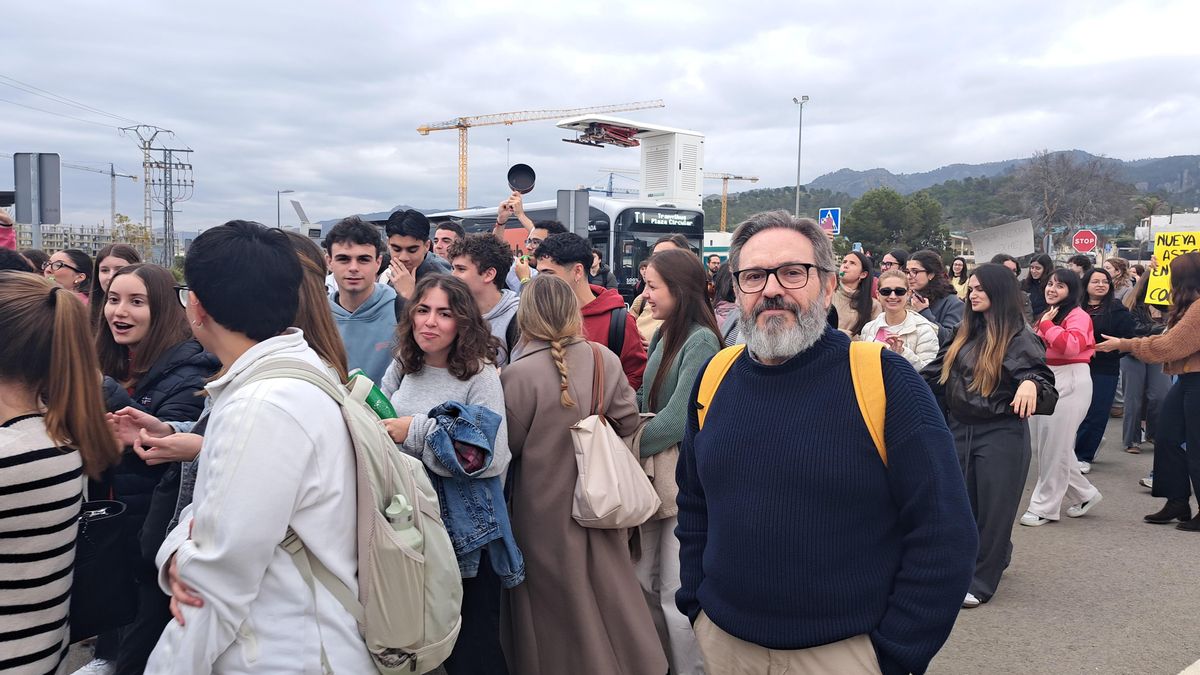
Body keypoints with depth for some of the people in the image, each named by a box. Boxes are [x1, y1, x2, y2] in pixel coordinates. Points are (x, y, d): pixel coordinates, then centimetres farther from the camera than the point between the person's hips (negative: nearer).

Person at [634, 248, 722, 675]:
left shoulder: (700, 341, -15)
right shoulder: (664, 336, 11)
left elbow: (677, 420, -20)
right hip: (656, 473, 8)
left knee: (678, 593, -1)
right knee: (645, 582, 15)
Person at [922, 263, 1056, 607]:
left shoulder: (1020, 338, -11)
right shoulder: (965, 333, 9)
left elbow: (1040, 375, -22)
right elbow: (937, 373, 16)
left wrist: (1030, 384, -43)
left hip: (1000, 434, -7)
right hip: (959, 429, 7)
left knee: (991, 508, 3)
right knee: (962, 505, 15)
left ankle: (981, 581, 16)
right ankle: (995, 556, 38)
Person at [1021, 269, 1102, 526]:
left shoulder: (1078, 316, -10)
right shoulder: (1046, 314, 17)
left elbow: (1071, 345, -30)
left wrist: (1047, 325, -21)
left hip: (1070, 384, -9)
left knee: (1054, 447, -3)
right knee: (1041, 445, 11)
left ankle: (1044, 507, 8)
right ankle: (1084, 495, 26)